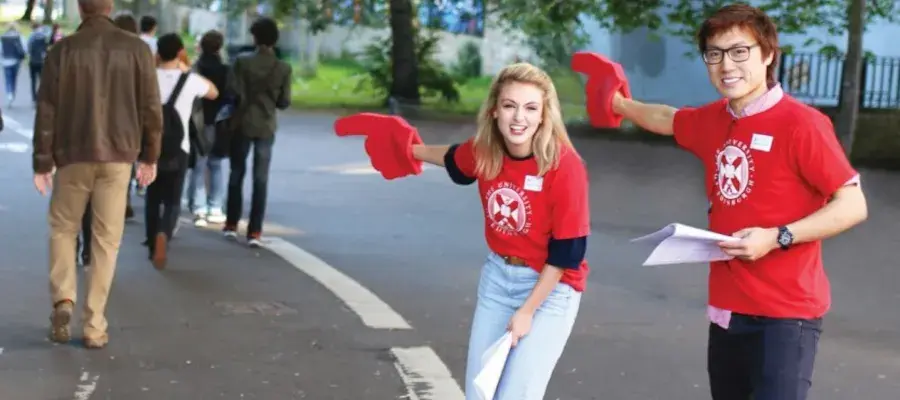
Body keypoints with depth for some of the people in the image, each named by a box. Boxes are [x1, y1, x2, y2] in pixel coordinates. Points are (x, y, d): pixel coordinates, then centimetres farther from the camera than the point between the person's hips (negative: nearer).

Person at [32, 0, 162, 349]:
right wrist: (150, 156, 11)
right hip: (118, 156, 0)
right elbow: (151, 107, -1)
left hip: (72, 155, 0)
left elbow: (46, 111, -3)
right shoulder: (136, 48, -2)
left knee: (63, 229, 18)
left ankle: (63, 300, -1)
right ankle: (94, 325, 5)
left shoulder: (62, 50, -3)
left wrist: (42, 163, 3)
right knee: (106, 240, 6)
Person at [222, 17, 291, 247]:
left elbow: (234, 91, -13)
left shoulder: (242, 62, -8)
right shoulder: (284, 68, -4)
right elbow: (284, 103, -2)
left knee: (237, 174, 14)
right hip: (266, 127, 1)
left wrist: (247, 99, 8)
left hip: (243, 124, 0)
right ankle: (254, 232, -2)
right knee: (261, 180, 2)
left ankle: (231, 225, 20)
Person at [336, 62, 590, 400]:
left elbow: (567, 251, -19)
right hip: (497, 276, 6)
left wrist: (527, 311, -16)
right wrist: (412, 150, 32)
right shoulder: (485, 151, -10)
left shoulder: (564, 164, -25)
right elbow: (454, 159, 18)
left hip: (550, 287, -6)